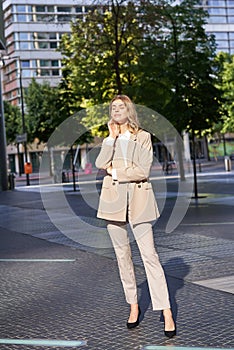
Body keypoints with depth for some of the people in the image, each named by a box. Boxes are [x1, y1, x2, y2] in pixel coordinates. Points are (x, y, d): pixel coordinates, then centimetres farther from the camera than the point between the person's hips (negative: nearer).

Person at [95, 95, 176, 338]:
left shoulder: (143, 137, 4)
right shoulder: (110, 140, 15)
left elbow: (143, 170, -8)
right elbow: (100, 164, -4)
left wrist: (115, 171, -5)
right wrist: (112, 137, -5)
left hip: (137, 199, -4)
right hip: (113, 200, 4)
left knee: (149, 255, -9)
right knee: (122, 255, 7)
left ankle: (166, 312, -8)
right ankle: (133, 306, 19)